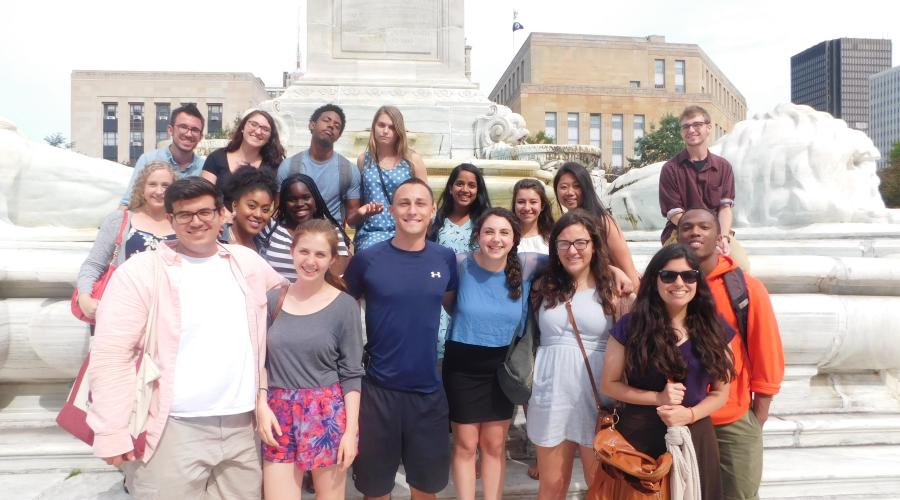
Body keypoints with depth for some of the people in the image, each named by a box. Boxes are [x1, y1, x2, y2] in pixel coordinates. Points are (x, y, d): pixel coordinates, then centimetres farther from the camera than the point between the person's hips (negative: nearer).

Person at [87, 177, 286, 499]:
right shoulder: (141, 271, -7)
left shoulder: (247, 261, 8)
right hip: (172, 430, -4)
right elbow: (111, 354, -10)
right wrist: (112, 432, -14)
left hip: (241, 426, 5)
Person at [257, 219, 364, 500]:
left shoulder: (345, 305, -4)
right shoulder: (274, 299, 3)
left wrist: (351, 429, -8)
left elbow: (351, 374, -4)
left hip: (327, 414, -2)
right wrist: (262, 406, -3)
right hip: (279, 414, 2)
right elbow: (261, 360, 8)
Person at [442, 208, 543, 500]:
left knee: (495, 444, 15)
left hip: (503, 366, 2)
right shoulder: (460, 264, -14)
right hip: (462, 365, -1)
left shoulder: (527, 266, -10)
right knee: (465, 444, 11)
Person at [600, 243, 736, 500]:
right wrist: (658, 397, -14)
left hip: (695, 437, 2)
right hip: (639, 435, -2)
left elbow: (721, 393, 6)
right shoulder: (630, 326, -7)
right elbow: (609, 384, -2)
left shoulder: (714, 329, 1)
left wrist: (689, 414, -13)